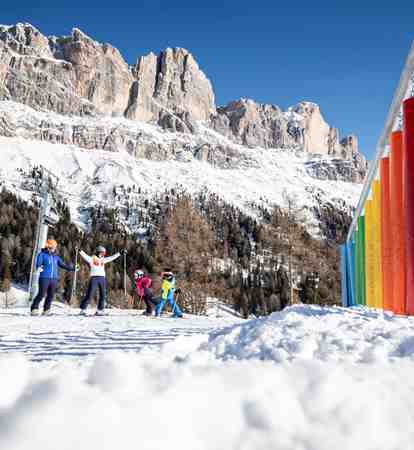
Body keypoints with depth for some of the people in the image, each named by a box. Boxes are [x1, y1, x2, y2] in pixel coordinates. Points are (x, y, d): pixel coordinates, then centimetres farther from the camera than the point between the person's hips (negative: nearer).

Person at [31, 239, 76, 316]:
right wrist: (39, 268, -32)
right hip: (44, 278, -5)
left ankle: (46, 311, 13)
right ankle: (34, 309, 1)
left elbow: (63, 265, 23)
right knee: (41, 294, -9)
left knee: (51, 296, 4)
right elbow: (38, 264, -9)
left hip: (54, 279, 5)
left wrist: (73, 268, 21)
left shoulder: (56, 257, 18)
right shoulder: (42, 254, 3)